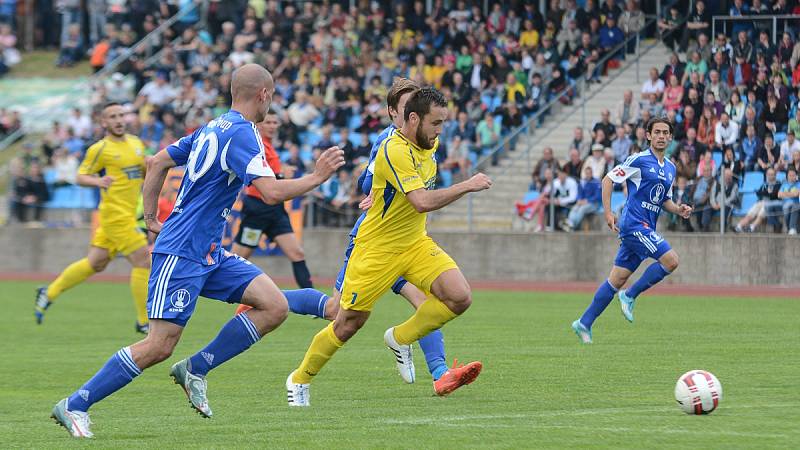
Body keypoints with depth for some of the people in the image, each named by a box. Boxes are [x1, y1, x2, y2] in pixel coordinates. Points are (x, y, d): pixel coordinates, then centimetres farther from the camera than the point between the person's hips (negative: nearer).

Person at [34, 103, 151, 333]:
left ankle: (49, 293, 27)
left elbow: (145, 171, 25)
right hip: (116, 216, -8)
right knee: (143, 261, -11)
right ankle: (144, 321, -2)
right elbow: (80, 177, -5)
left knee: (95, 263, 12)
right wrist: (97, 181, -25)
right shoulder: (100, 149, -8)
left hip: (130, 215, 8)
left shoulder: (136, 143, 13)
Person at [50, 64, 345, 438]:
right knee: (159, 347, -11)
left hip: (209, 253, 10)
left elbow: (157, 162, 20)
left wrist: (150, 217, 20)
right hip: (182, 253, -10)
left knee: (274, 308, -1)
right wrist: (317, 177, -11)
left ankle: (195, 369, 5)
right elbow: (272, 192, -24)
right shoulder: (241, 133, -15)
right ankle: (75, 405, -2)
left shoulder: (213, 128, 14)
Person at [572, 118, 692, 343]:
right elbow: (608, 180, -5)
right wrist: (608, 212, -13)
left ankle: (584, 323, 10)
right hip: (634, 222, -8)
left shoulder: (670, 168, 18)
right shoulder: (639, 160, -6)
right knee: (671, 260, -18)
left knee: (618, 279, 6)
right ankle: (630, 295, -5)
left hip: (646, 229, 8)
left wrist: (679, 210, 5)